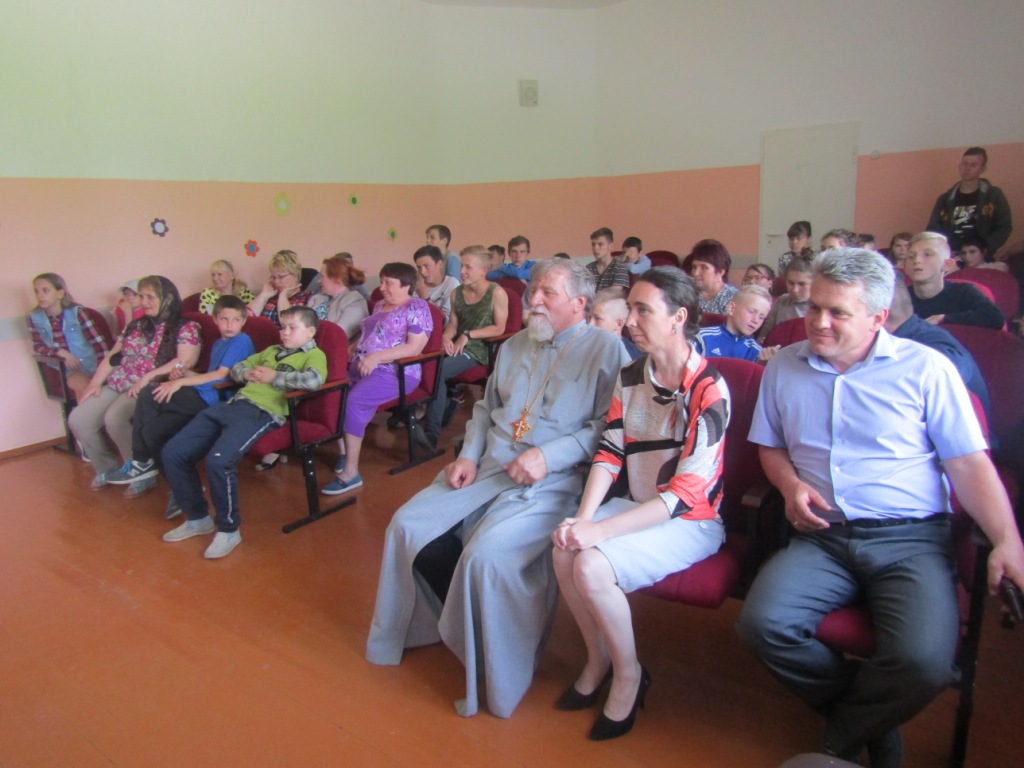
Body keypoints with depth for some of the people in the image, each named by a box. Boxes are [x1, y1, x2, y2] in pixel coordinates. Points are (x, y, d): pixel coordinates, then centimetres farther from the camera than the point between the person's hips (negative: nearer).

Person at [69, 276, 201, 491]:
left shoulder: (186, 327, -2)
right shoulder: (136, 326, 19)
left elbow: (186, 360, -17)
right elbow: (113, 356, 19)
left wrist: (148, 377, -23)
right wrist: (95, 382, 5)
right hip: (117, 385, 7)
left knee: (114, 417, -31)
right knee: (78, 420, -10)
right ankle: (106, 468, 12)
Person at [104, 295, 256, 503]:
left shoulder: (242, 340, -3)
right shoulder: (218, 344, 25)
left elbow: (222, 375, -11)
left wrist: (180, 382, -11)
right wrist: (184, 373, 4)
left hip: (213, 399, -8)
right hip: (201, 399, 8)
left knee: (148, 395, -14)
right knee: (152, 430, -9)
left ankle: (144, 464, 0)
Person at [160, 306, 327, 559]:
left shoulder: (314, 354, 5)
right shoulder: (271, 350, 29)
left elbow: (314, 380, -17)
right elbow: (237, 367, 34)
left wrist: (274, 376, -8)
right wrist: (249, 373, 11)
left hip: (263, 412, -8)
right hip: (234, 403, 9)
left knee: (218, 460, -31)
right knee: (172, 453, 0)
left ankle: (228, 529, -8)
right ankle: (198, 517, 17)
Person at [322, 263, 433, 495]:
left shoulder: (417, 307, -4)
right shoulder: (380, 305, 22)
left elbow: (415, 347, -14)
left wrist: (377, 357, -21)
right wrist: (354, 351, 6)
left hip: (394, 372, -8)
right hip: (362, 368, 8)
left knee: (355, 400, -30)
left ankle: (351, 472, -24)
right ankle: (343, 450, -3)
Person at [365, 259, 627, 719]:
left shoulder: (604, 348, -2)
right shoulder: (515, 346, 21)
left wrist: (548, 456, -20)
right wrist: (468, 455, 10)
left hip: (551, 483, -7)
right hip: (486, 471, 8)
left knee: (486, 553, -29)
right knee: (407, 526, -5)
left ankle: (493, 678, -1)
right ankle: (457, 627, 18)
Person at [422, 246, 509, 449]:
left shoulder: (496, 292, -5)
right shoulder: (458, 292, 12)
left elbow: (499, 328, -9)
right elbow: (453, 323, 14)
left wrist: (468, 335, -13)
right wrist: (447, 336, -9)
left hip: (479, 349, -5)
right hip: (457, 346, 6)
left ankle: (431, 432, -20)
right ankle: (449, 399, -3)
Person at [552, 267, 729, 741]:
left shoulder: (708, 390, -18)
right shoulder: (630, 377, 3)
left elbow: (687, 492, -23)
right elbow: (609, 453, -1)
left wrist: (601, 529, -28)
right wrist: (583, 517, -17)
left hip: (691, 520, -6)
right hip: (637, 506, 6)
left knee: (593, 564, -25)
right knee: (564, 551, -19)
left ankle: (628, 674, 3)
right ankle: (598, 657, 8)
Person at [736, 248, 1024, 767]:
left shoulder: (926, 368, 4)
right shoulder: (783, 367, 12)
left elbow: (969, 464, 2)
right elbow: (770, 447, 21)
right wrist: (791, 485, 0)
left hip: (911, 540, -2)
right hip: (821, 539, 3)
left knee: (924, 663, -27)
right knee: (762, 625, -22)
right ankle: (869, 718, 8)